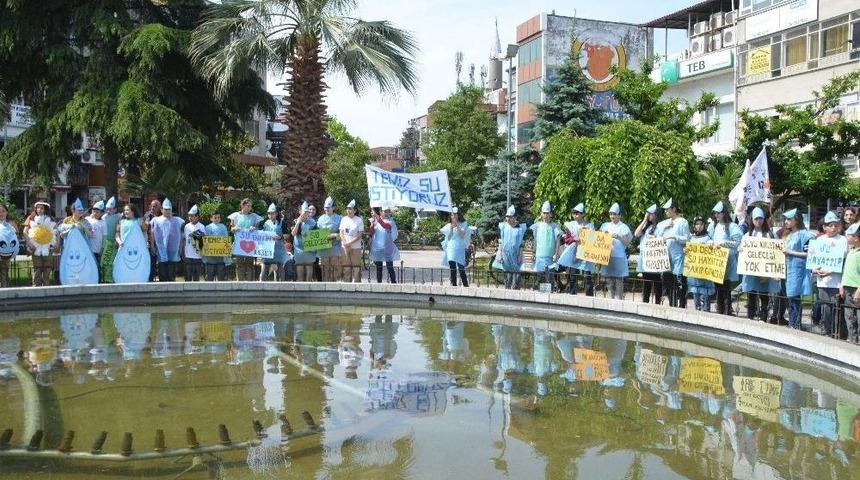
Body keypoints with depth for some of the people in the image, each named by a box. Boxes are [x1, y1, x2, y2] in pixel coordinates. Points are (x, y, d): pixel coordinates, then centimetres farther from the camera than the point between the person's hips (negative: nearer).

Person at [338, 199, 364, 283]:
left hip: (356, 247, -3)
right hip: (344, 247, 3)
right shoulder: (344, 219, 7)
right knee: (346, 267, 5)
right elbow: (341, 233, 5)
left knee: (356, 267, -3)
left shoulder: (359, 220, -3)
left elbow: (360, 235, -6)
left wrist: (349, 243, -13)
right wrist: (346, 245, -6)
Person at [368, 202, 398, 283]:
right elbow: (371, 234, 4)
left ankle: (394, 282, -1)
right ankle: (379, 282, 14)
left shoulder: (390, 221, 0)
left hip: (387, 248, -2)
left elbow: (385, 226, -23)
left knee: (390, 267, -4)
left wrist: (377, 216, -30)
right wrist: (372, 224, -11)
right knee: (378, 267, 8)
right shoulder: (375, 221, 6)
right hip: (377, 247, 2)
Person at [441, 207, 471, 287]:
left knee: (461, 268, -11)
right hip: (451, 248, 3)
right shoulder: (448, 226, 14)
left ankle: (466, 285, -6)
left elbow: (462, 235, -8)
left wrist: (457, 225, -12)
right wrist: (451, 228, -3)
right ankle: (453, 284, 5)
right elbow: (448, 238, 8)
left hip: (460, 248, -3)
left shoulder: (463, 225, 5)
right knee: (452, 269, 0)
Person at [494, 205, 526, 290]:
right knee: (507, 274, 9)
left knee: (516, 275, -3)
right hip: (505, 254, 2)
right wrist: (500, 252, 1)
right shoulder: (503, 227, 4)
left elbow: (522, 243, 1)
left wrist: (520, 255, -4)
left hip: (516, 255, -2)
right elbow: (500, 241, 7)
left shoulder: (521, 228, -1)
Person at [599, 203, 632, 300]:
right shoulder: (605, 225, 16)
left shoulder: (623, 227, 4)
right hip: (607, 256, 4)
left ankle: (618, 299, -4)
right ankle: (611, 298, 15)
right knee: (609, 280, 7)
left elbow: (627, 241, -4)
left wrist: (618, 237, -20)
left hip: (619, 257, -4)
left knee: (619, 281, -5)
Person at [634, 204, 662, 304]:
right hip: (645, 258, 6)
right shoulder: (646, 225, 16)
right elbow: (636, 234, 3)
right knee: (646, 284, 11)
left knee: (657, 283, -1)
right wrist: (644, 220, 4)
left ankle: (657, 303, 2)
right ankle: (644, 303, 16)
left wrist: (653, 238, -16)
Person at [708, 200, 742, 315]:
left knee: (726, 287, -6)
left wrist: (723, 243, -20)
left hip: (727, 260, -6)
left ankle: (727, 311, -1)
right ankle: (719, 311, 16)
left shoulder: (732, 226, -6)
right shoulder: (713, 226, 13)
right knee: (718, 287, 9)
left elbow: (737, 242, -13)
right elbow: (710, 239, 22)